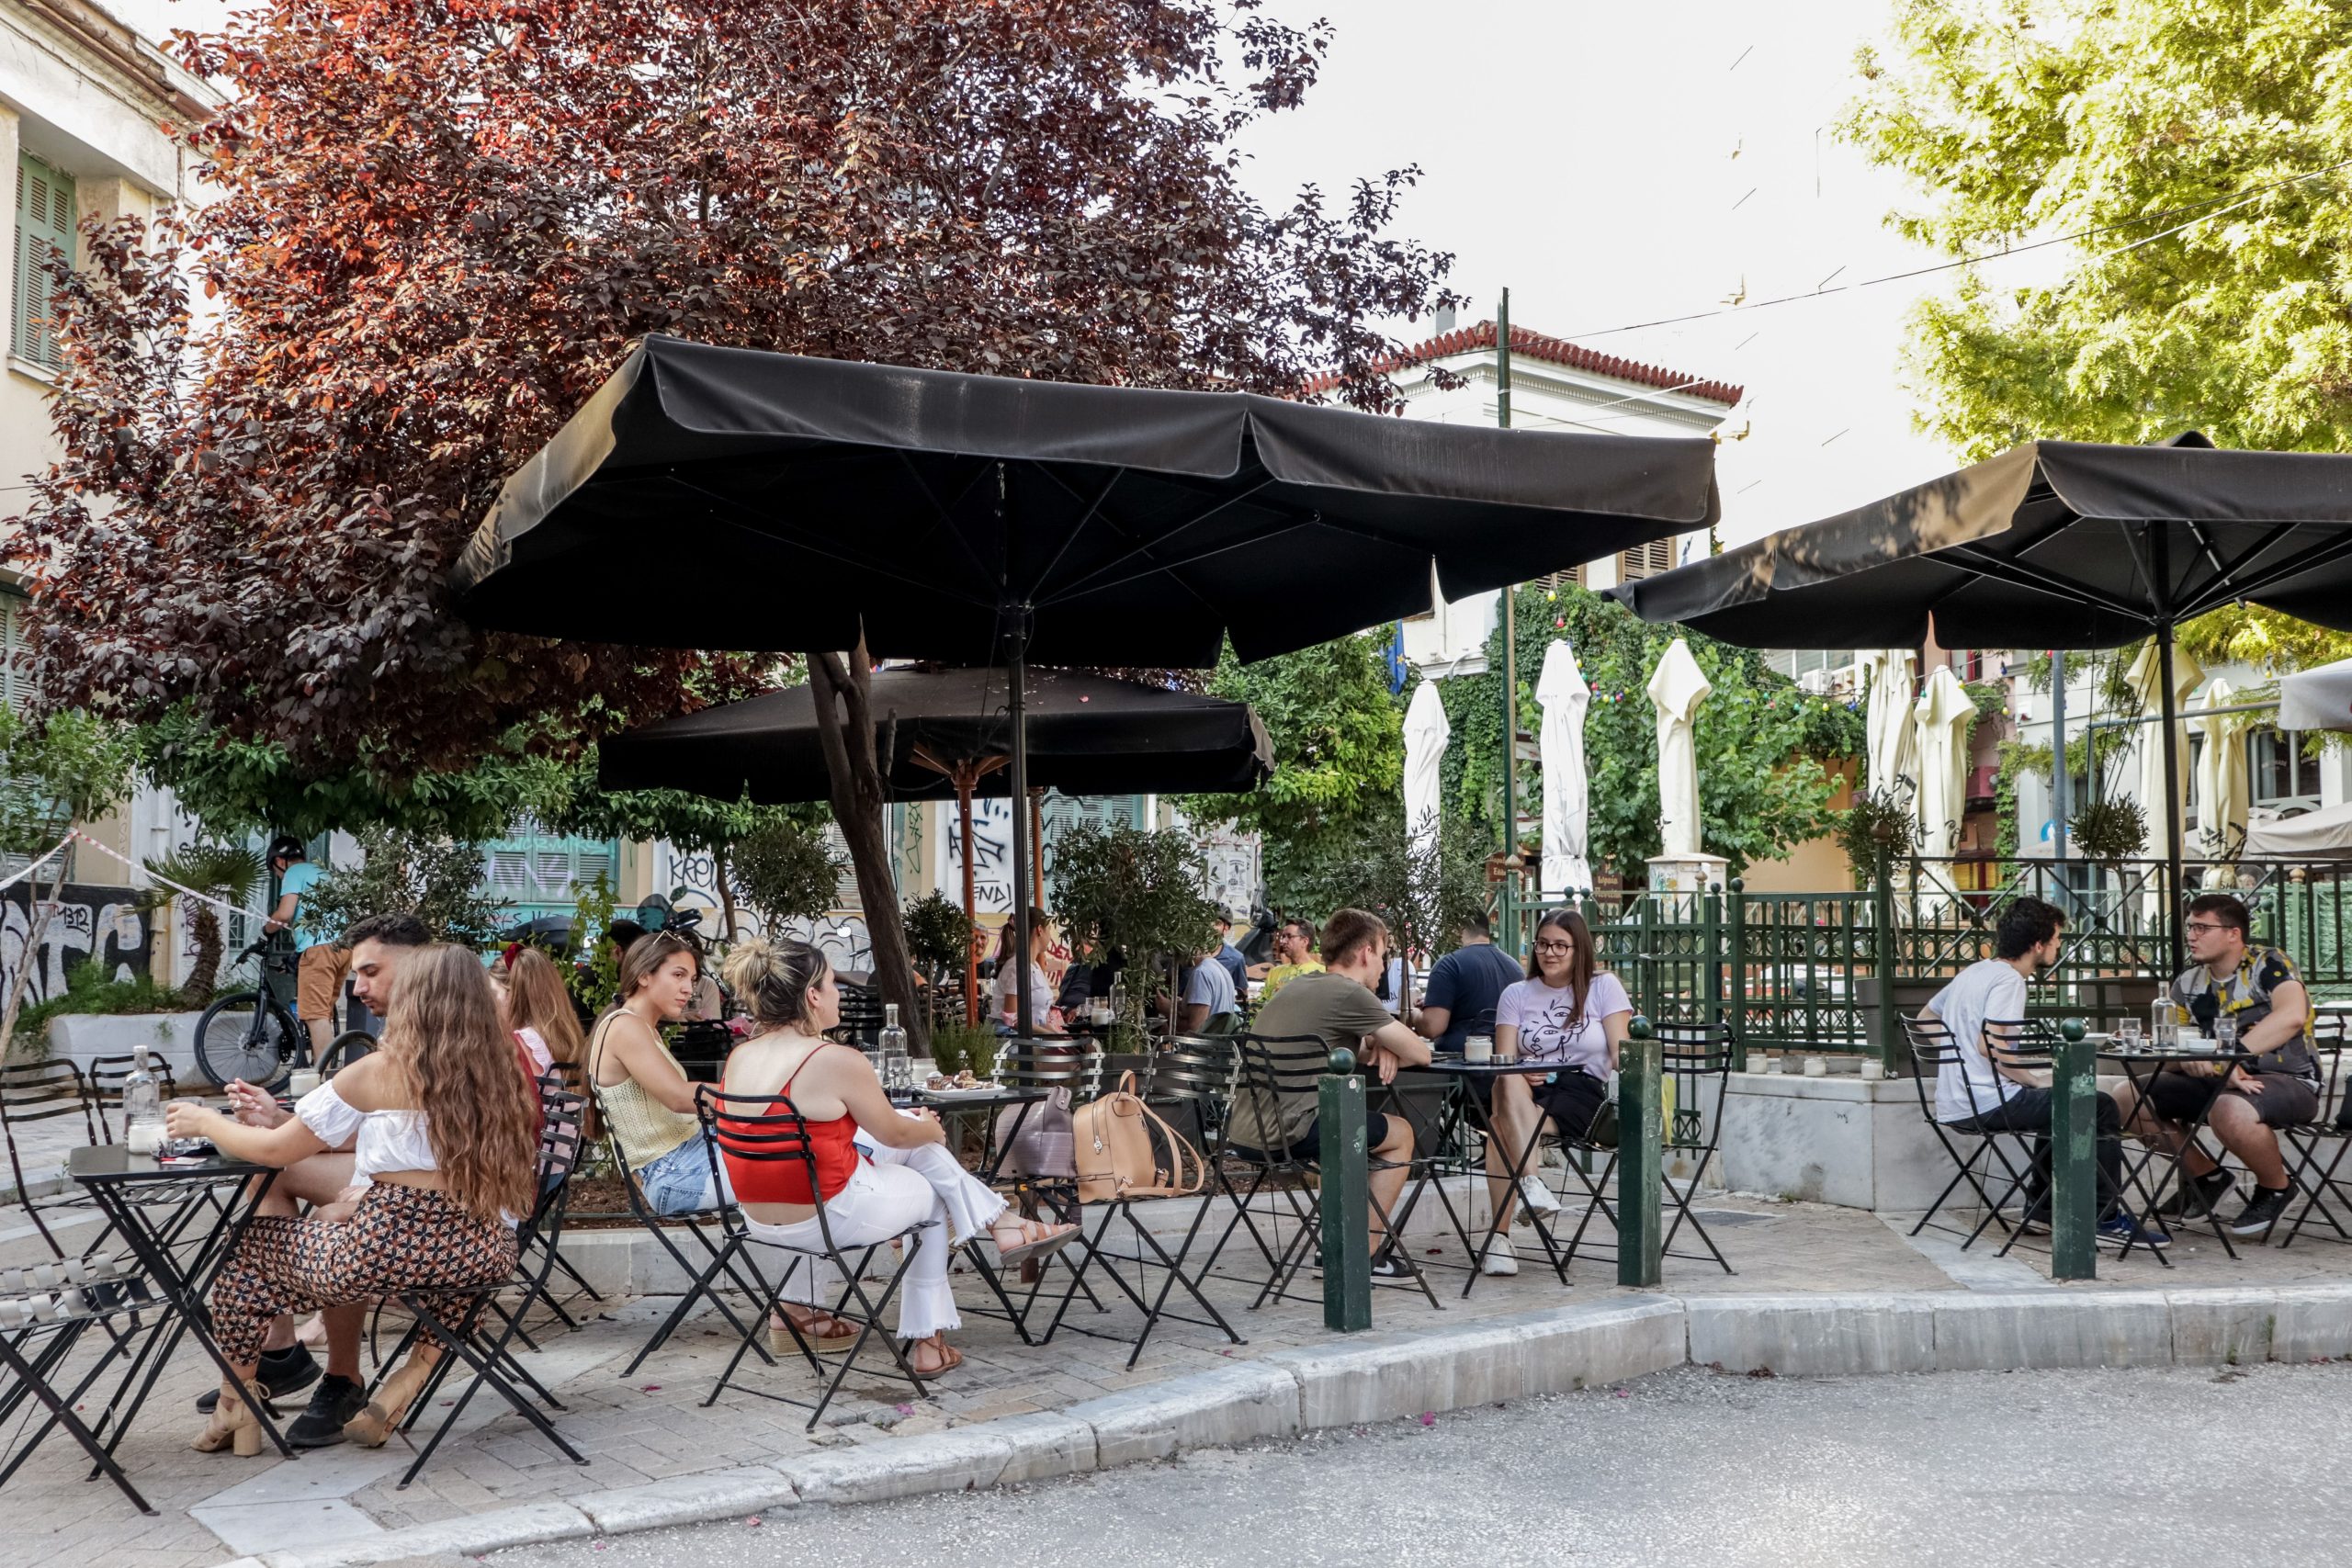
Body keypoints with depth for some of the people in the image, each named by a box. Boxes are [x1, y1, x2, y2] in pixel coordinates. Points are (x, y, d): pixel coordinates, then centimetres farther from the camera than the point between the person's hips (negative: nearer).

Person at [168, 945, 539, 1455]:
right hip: (485, 1256, 5)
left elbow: (276, 1150, 4)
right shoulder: (501, 1074, 11)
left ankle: (236, 1402, 31)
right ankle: (420, 1367, 20)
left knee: (251, 1244, 22)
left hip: (388, 1250, -4)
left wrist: (205, 1122, 23)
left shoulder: (381, 1071, -2)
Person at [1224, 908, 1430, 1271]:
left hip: (1241, 1129, 9)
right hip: (1285, 1132, -9)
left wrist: (1377, 1048, 8)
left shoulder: (1297, 985, 18)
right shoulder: (1350, 994, -9)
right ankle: (1366, 1253, 12)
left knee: (1360, 1125, 31)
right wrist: (1383, 1053, 16)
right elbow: (1420, 1054, -4)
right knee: (1401, 1133, 12)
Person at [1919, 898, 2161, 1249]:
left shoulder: (1973, 971, 15)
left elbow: (1924, 1018, 26)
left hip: (1954, 1106, 10)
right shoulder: (2008, 979, -13)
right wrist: (2035, 1080, -16)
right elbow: (1989, 1045, -26)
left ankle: (2040, 1209, 32)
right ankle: (2105, 1219, 0)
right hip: (1986, 1105, -10)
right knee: (2102, 1109, -3)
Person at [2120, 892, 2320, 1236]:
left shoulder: (2270, 964, -11)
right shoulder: (2187, 986, 6)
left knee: (2230, 1111, -39)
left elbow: (2292, 1014, -31)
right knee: (2131, 1097, -8)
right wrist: (2220, 1070, -22)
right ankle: (2207, 1177, 11)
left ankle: (2276, 1187, -6)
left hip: (2288, 1080, -6)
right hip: (2221, 1081, 6)